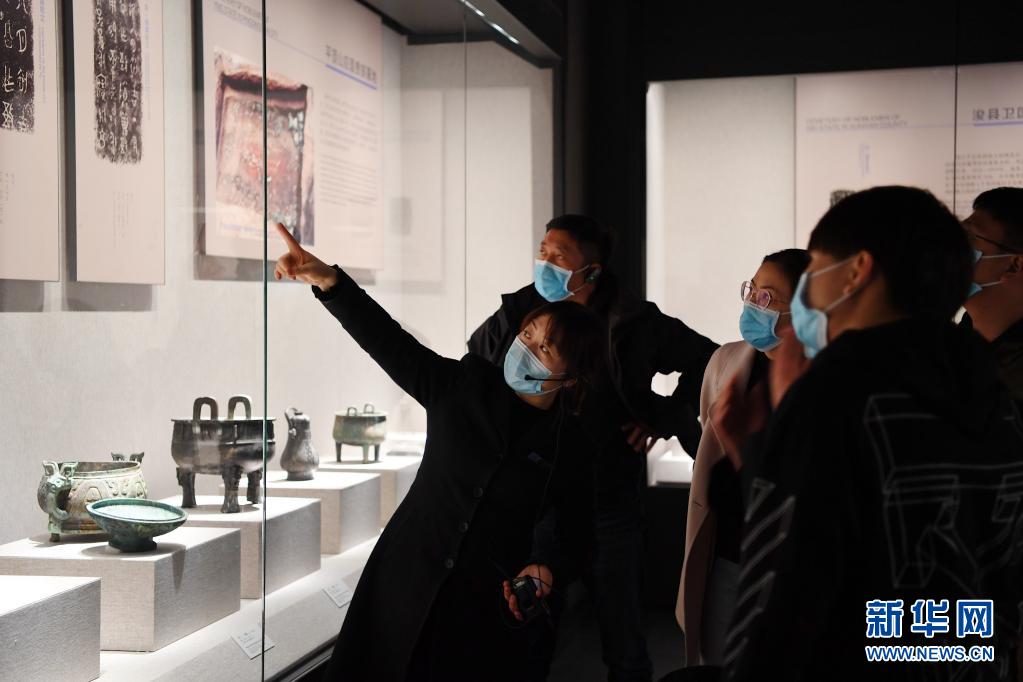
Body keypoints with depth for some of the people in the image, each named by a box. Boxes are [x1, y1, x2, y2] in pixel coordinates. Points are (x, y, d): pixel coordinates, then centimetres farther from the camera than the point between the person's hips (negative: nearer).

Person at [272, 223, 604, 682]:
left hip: (491, 606, -1)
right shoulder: (462, 388, 0)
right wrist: (327, 280, -19)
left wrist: (546, 568, -18)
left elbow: (568, 526, 4)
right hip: (410, 583, 2)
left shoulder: (570, 447, -2)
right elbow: (389, 342, -8)